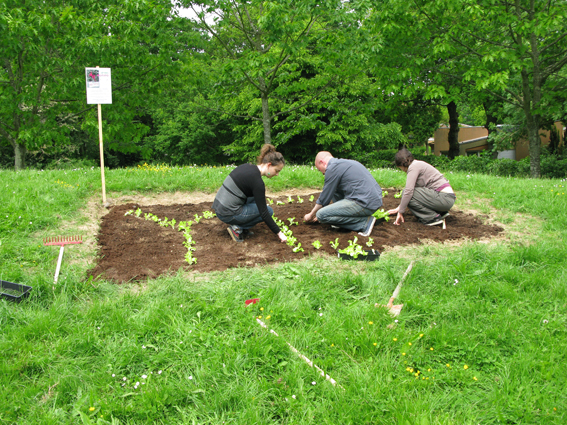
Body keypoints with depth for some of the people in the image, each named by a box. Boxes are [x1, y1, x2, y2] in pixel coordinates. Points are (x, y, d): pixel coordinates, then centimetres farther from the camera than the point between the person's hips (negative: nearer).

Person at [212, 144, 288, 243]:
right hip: (227, 214, -8)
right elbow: (264, 213, -16)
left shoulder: (247, 167, 7)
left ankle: (243, 227, 16)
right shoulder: (257, 181, -18)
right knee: (269, 211, 4)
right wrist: (279, 233, -8)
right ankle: (237, 228, -2)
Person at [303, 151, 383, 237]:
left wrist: (311, 215, 15)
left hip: (366, 203, -10)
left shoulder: (332, 168, -6)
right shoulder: (345, 163, 23)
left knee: (321, 215, -12)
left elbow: (324, 199, -2)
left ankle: (364, 222, -10)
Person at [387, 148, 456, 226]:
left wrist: (400, 212, -13)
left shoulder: (414, 167, -9)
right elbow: (411, 188, 27)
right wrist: (399, 208, 29)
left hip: (445, 198, -10)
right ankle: (441, 213, 14)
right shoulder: (419, 164, 20)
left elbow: (408, 191, -19)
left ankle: (433, 217, -8)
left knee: (409, 195, -13)